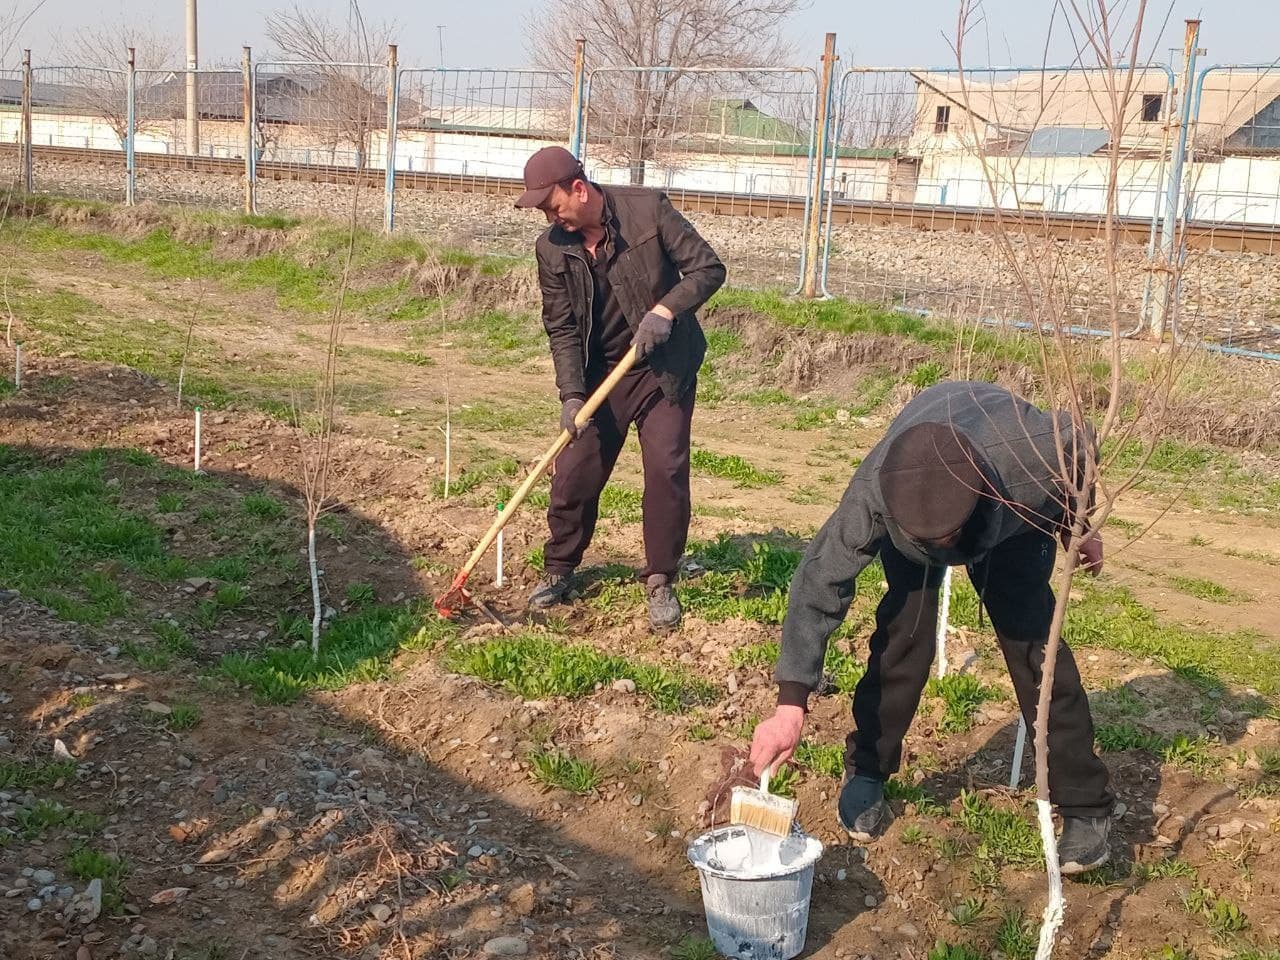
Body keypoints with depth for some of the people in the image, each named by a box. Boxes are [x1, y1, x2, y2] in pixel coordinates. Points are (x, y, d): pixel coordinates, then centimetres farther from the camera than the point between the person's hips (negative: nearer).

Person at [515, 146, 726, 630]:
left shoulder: (647, 209, -15)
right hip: (600, 373, 3)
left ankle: (660, 582, 6)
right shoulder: (552, 248, -6)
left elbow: (708, 267, -11)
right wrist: (571, 394, -17)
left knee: (667, 470, -10)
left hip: (666, 368, -2)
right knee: (574, 473, 2)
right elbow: (561, 329, -5)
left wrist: (665, 309, -27)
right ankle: (559, 571, 24)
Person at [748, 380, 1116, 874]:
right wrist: (790, 705, -40)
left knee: (1032, 639, -10)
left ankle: (1085, 808, -1)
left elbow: (1080, 442, -20)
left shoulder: (1032, 456, -44)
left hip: (1014, 513, 0)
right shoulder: (873, 492, -44)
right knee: (904, 633, -11)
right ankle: (866, 776, 11)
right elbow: (821, 582, -37)